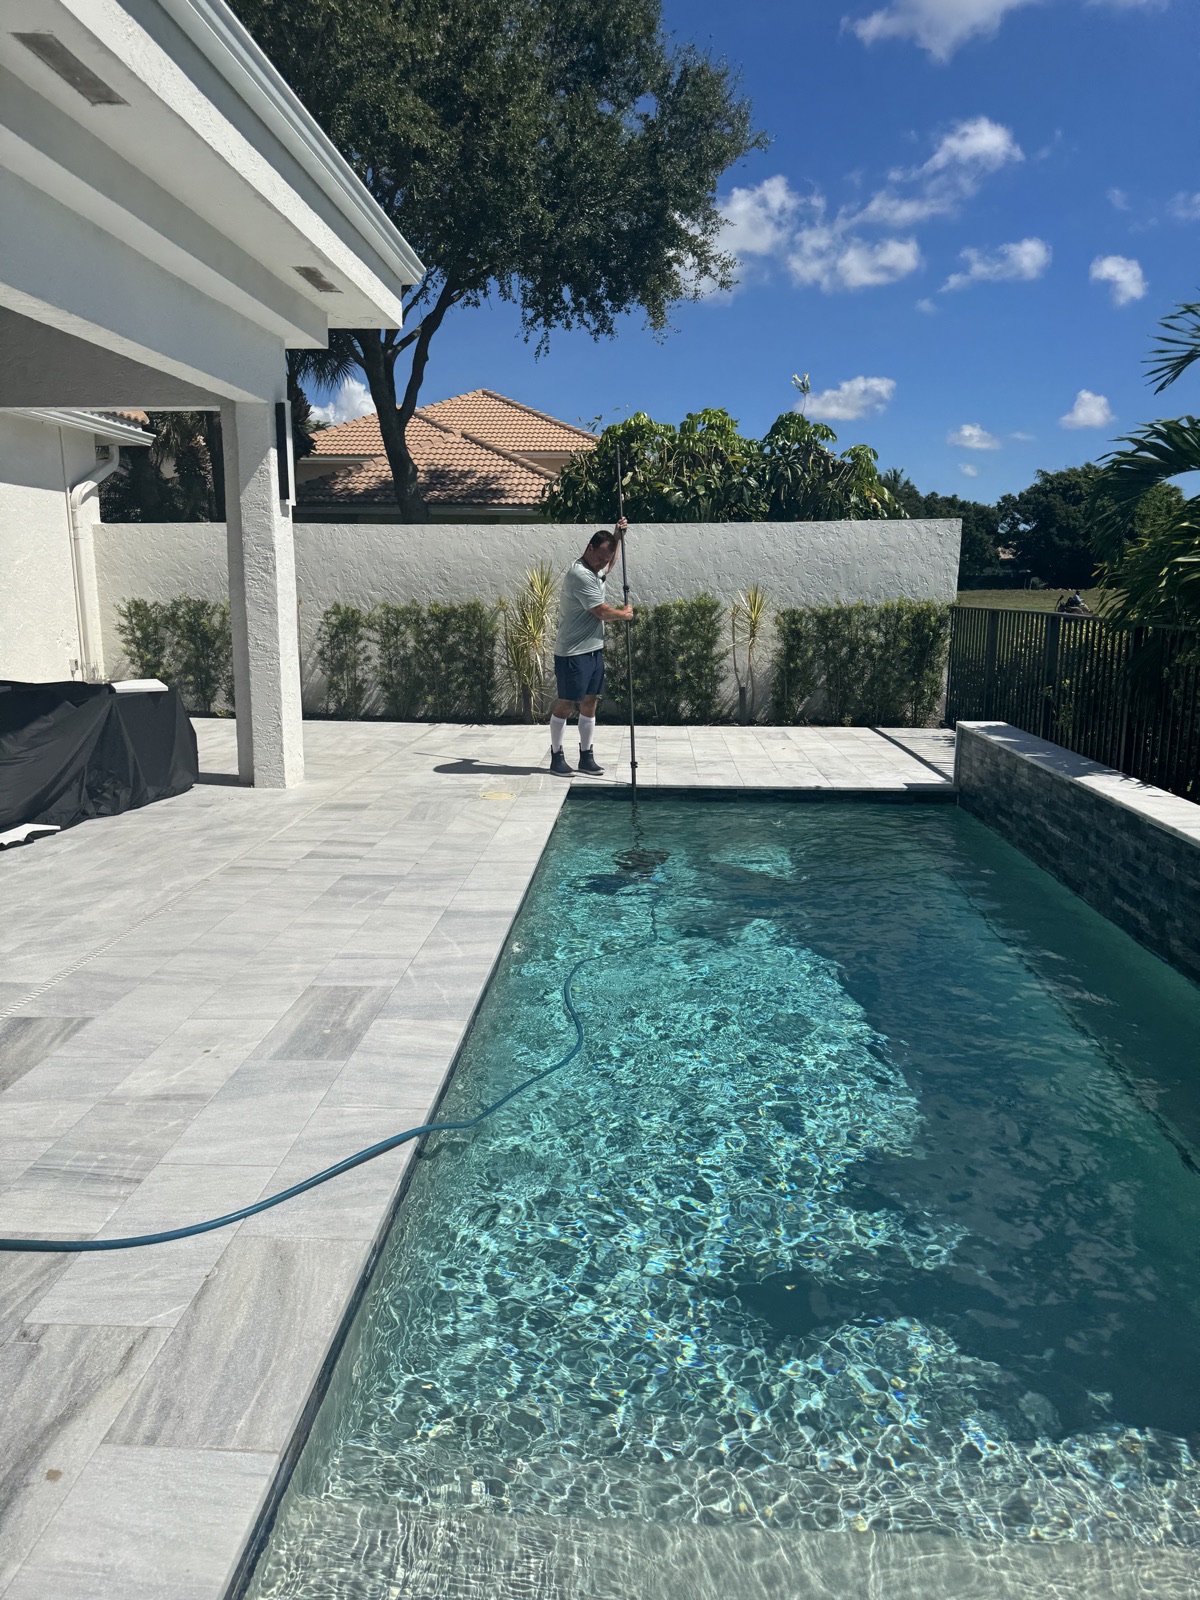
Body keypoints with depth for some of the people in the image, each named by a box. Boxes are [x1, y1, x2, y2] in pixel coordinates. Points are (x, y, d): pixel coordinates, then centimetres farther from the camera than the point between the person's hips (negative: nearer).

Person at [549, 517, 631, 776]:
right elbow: (602, 612, -19)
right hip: (573, 654, -9)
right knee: (565, 704, 0)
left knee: (589, 703, 9)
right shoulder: (580, 575, -18)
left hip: (594, 649, 9)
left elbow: (609, 566, 38)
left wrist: (617, 537, 24)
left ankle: (586, 756, 15)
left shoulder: (595, 571, 12)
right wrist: (625, 614, -1)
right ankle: (556, 755, 10)